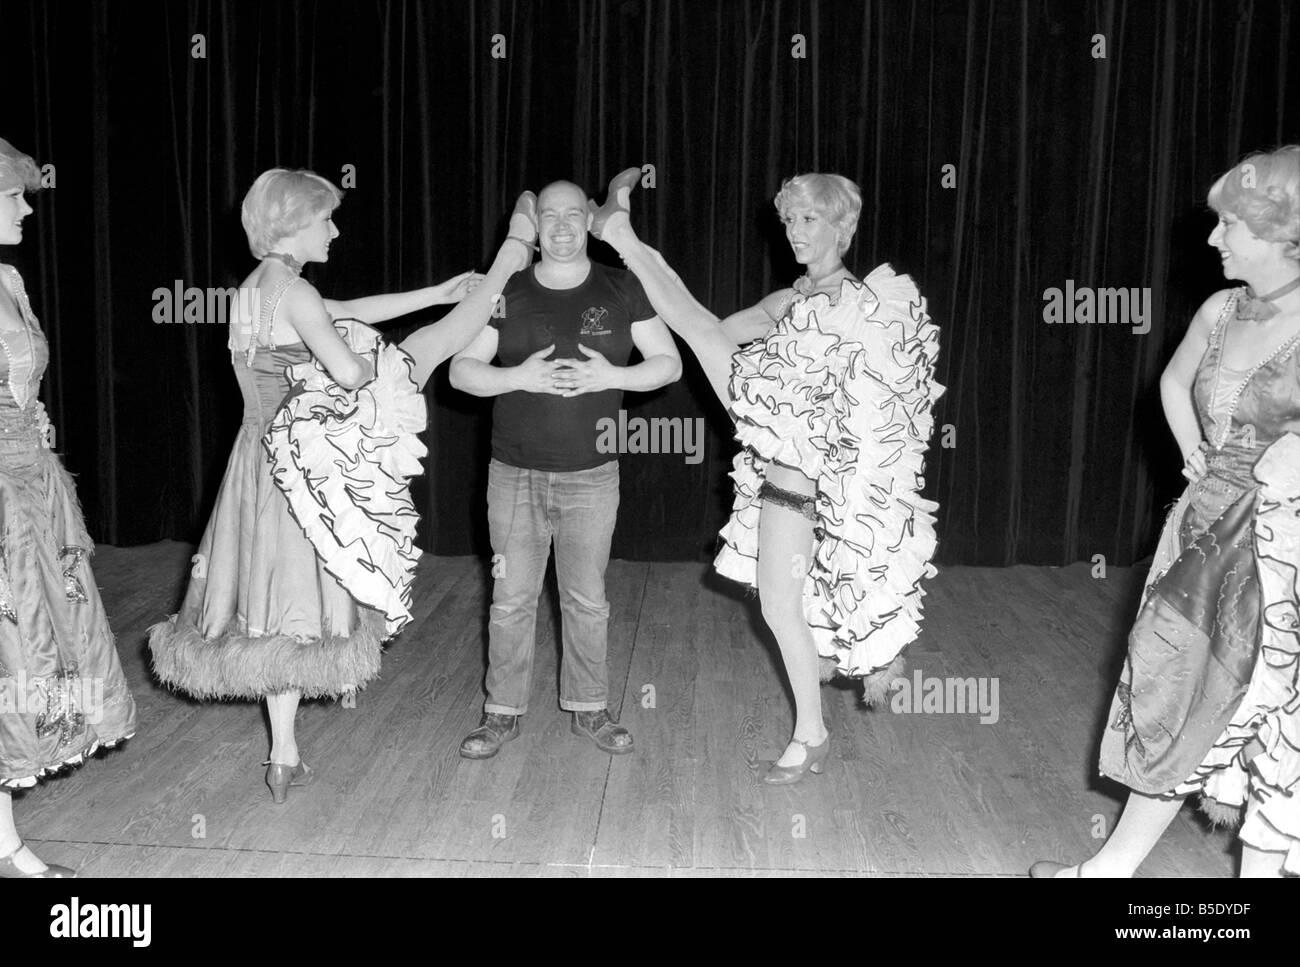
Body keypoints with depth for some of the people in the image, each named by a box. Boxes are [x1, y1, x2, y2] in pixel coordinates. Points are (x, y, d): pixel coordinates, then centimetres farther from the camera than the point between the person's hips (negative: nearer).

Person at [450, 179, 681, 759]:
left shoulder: (621, 291, 3)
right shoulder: (507, 293, 3)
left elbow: (669, 363, 4)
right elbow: (461, 371, 1)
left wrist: (614, 376, -14)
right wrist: (518, 377, -17)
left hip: (592, 476, 0)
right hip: (515, 473, 0)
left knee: (587, 601, 8)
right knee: (511, 600, 5)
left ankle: (589, 710, 24)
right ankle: (503, 713, 20)